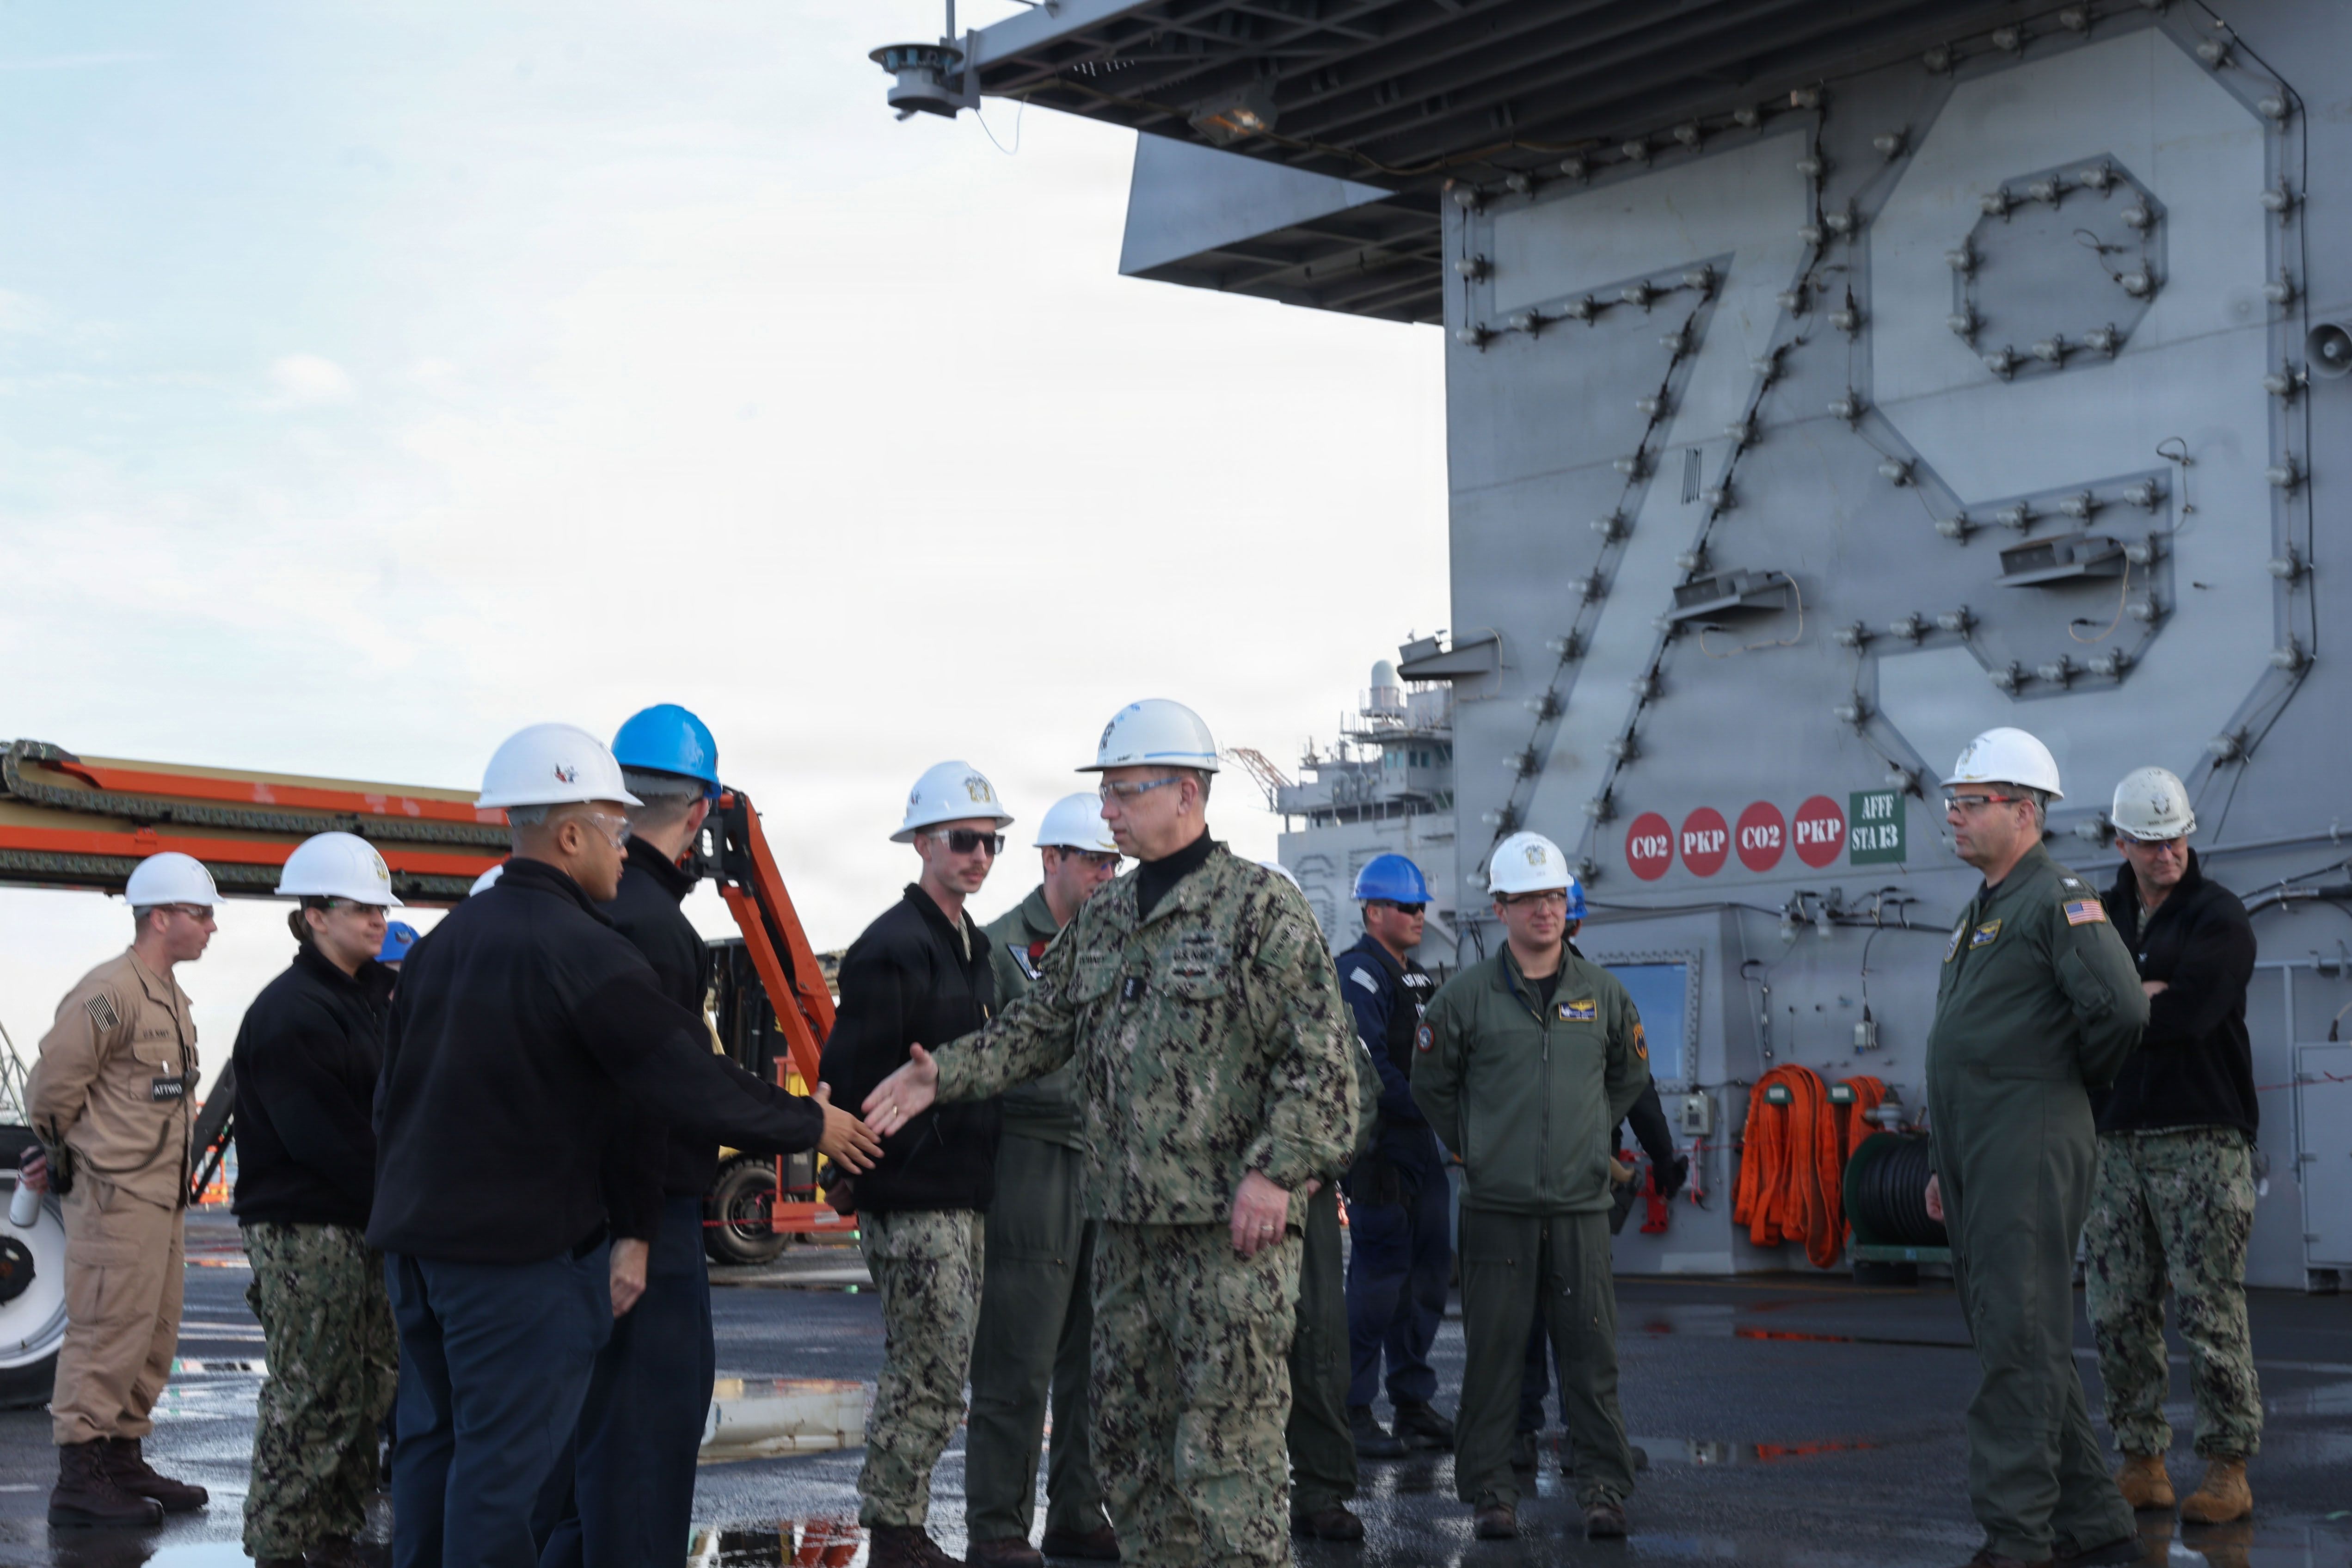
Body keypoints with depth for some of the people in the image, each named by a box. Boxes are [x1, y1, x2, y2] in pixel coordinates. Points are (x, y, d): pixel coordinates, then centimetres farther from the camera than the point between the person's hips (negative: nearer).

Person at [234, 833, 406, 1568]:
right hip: (302, 1231, -9)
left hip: (361, 1227, 9)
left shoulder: (373, 996, 15)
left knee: (373, 1389, 12)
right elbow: (326, 1140, -18)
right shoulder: (289, 1014, -14)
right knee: (311, 1400, -5)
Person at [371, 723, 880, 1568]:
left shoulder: (443, 941, 12)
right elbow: (690, 1081, -16)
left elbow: (393, 1094, 19)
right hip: (520, 1247, -9)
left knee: (433, 1437, 15)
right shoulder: (582, 951, -15)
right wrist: (809, 1124, -4)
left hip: (415, 1235, 9)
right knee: (504, 1459, -4)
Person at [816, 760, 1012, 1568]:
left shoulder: (974, 946, 16)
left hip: (965, 1197, 9)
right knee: (932, 1380, -7)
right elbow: (856, 1078, -18)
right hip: (913, 1201, -9)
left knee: (928, 1377, 14)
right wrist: (860, 1173, -16)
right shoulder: (892, 948, -14)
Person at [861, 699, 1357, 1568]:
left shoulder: (1262, 907, -7)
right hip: (1128, 1226, 8)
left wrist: (1273, 1172, -19)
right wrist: (947, 1072, 6)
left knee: (1226, 1452, -7)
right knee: (1128, 1445, 13)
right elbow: (1039, 1026, 21)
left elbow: (1320, 1056, -12)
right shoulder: (1103, 918, 16)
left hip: (1233, 1231, -8)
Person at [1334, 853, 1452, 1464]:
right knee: (1380, 1269, -8)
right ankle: (1353, 1408, -2)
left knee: (1429, 1267, 10)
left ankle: (1414, 1402, 18)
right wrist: (1425, 1111, -19)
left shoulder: (1418, 977, 20)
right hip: (1379, 1145, -9)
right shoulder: (1358, 974, -10)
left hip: (1422, 1146, 9)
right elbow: (1369, 1065, -19)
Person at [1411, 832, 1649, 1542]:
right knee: (1493, 1352, 2)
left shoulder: (1602, 992, 7)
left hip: (1581, 1205, 2)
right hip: (1497, 1208, -2)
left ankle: (1603, 1486, 8)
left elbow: (1629, 1077, 23)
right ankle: (1490, 1490, 10)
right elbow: (1431, 1085, 11)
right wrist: (1474, 1149, 9)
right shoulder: (1466, 995, 0)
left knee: (1592, 1351, 0)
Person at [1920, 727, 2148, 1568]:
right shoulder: (1979, 913, 21)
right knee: (2004, 1334, 12)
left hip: (2031, 1148, -10)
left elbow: (2120, 1008, -22)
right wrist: (1947, 1166, 22)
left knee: (2021, 1345, -10)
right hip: (1978, 1154, 10)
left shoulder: (2057, 899, -9)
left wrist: (2071, 1083, -4)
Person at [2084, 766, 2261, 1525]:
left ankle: (2228, 1468, 3)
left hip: (2201, 1141, -5)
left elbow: (2187, 1013, -16)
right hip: (2118, 1141, 5)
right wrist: (2144, 994, -9)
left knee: (2210, 1309, -5)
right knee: (2117, 1311, 3)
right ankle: (2141, 1462, 11)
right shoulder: (2101, 917, 15)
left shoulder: (2219, 917, -2)